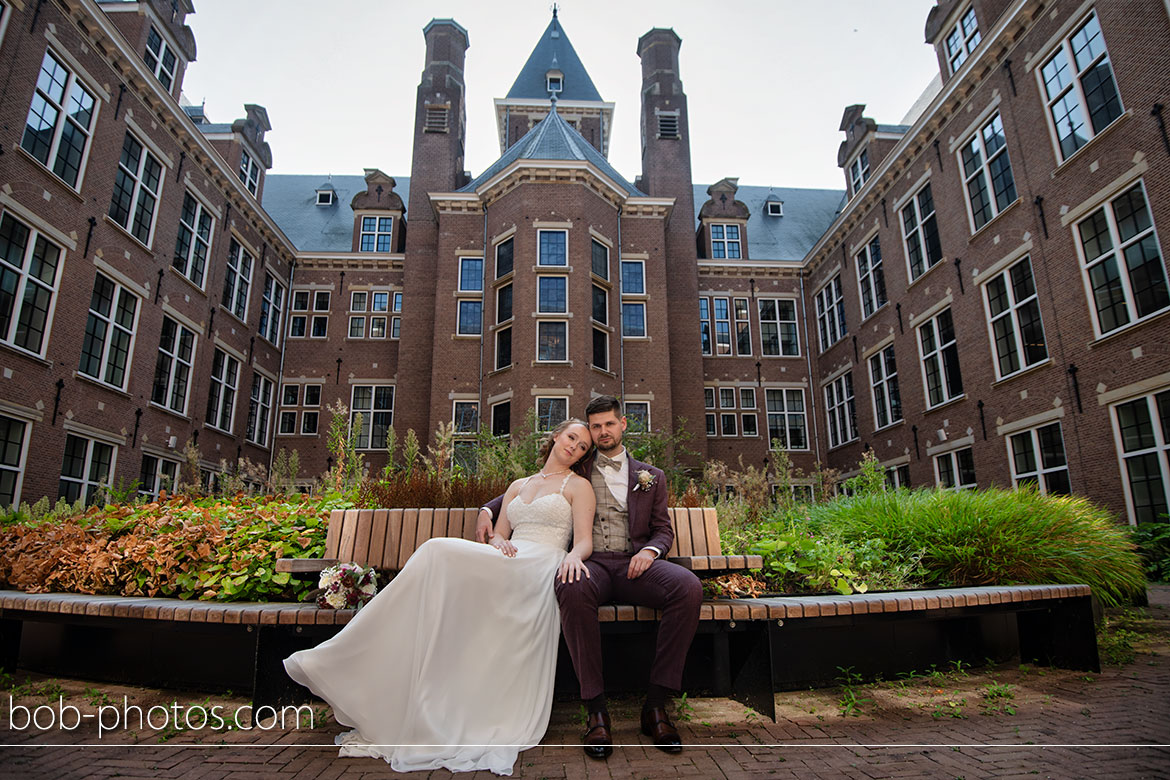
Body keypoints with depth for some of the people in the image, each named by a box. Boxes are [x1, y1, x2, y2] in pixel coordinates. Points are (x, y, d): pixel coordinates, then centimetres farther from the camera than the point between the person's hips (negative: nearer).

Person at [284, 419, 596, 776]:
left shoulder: (579, 485, 13)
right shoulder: (518, 485, 28)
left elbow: (585, 540, 1)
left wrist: (574, 555, -23)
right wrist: (500, 543, -3)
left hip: (542, 568, -5)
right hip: (508, 565, 5)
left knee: (440, 551, -27)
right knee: (439, 555, -27)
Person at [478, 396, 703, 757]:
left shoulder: (651, 476, 22)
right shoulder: (575, 471, 20)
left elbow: (664, 529, 19)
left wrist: (650, 551, -5)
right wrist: (488, 510, 6)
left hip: (634, 562, 2)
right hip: (589, 562, -1)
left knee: (688, 587, -30)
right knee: (573, 590, -39)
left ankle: (656, 703, -19)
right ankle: (595, 708, -25)